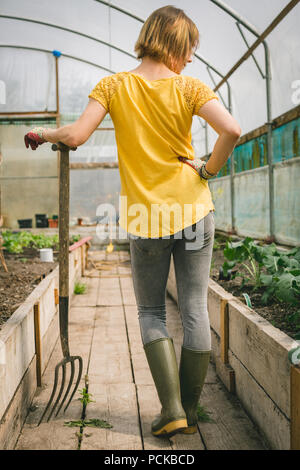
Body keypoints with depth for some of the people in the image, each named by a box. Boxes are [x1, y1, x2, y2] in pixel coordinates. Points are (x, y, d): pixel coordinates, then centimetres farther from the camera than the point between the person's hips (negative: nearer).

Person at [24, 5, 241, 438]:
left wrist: (42, 134, 8)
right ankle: (189, 413, 19)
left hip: (146, 218, 0)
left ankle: (171, 410, 6)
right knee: (194, 309, 9)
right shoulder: (189, 87, -2)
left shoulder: (114, 85, -1)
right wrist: (208, 172, -2)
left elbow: (75, 136, -12)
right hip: (194, 210, 0)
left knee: (151, 313, 14)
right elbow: (232, 131, -17)